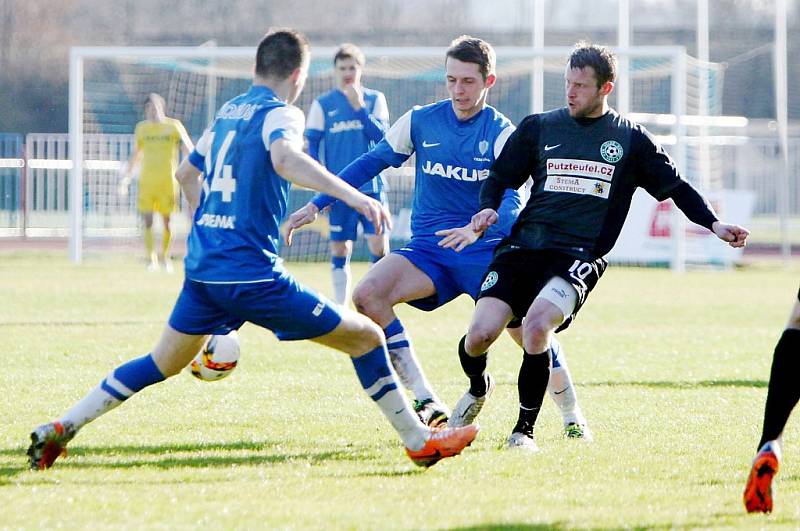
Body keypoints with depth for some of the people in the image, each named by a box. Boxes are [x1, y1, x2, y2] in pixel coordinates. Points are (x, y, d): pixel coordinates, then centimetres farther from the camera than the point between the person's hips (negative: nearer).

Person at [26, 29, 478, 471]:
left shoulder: (228, 112, 17)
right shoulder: (280, 113, -7)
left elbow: (187, 172, 32)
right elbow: (284, 158, -31)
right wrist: (352, 195, -38)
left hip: (202, 267, 8)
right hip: (251, 273, -8)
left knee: (164, 364, 23)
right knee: (366, 337, 1)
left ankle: (60, 429, 15)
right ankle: (419, 441, 4)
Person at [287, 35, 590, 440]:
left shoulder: (501, 133, -5)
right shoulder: (420, 121, 3)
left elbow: (511, 201, -17)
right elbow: (370, 163, 12)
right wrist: (316, 205, 8)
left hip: (486, 251, -2)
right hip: (427, 250, 2)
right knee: (368, 293, -24)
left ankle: (573, 419, 14)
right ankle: (426, 402, -22)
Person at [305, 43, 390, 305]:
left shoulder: (374, 99, 6)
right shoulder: (322, 104, 4)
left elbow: (381, 136, -5)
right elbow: (312, 146, 5)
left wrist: (359, 107, -13)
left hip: (371, 187, 0)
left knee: (379, 246, -8)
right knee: (339, 250, 2)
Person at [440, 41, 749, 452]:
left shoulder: (630, 139, 10)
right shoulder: (538, 127, 13)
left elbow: (674, 186, 16)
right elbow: (500, 176, 18)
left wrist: (714, 224, 6)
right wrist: (488, 209, -2)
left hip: (578, 259, -2)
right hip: (522, 247, 2)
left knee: (537, 323, -31)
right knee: (480, 333, -17)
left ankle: (525, 429, -14)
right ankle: (477, 388, 22)